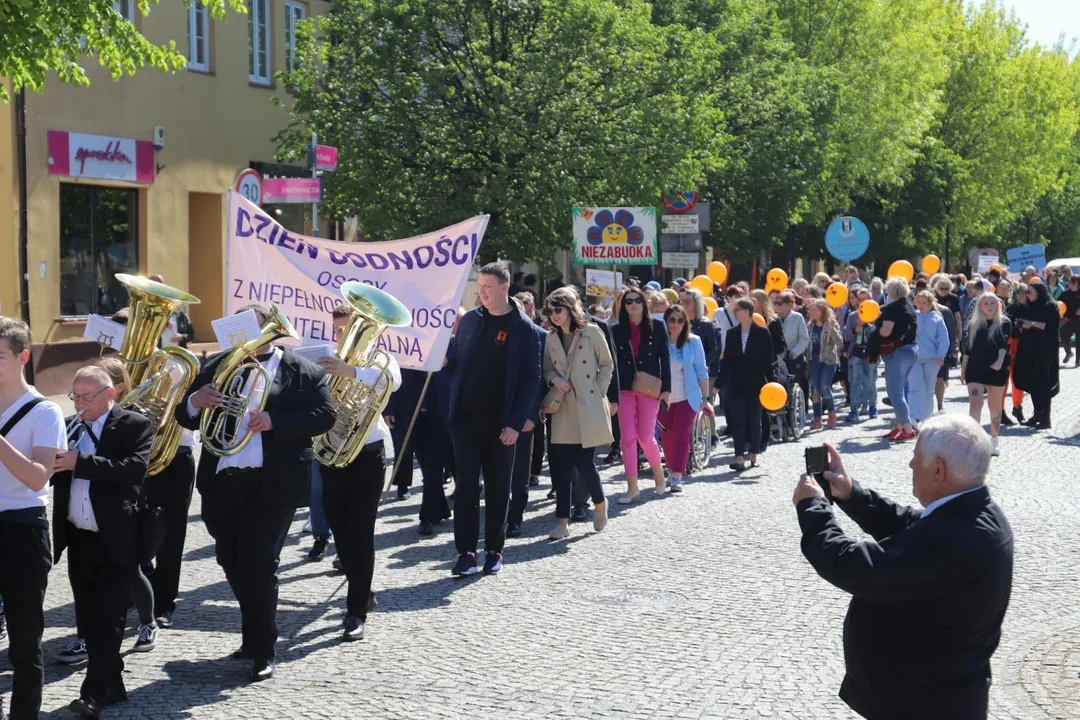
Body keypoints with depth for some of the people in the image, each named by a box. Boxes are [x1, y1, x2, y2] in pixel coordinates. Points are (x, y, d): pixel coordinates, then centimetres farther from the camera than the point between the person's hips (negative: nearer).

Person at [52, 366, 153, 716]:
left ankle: (95, 691, -2)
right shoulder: (71, 427, 11)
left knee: (109, 618, -4)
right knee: (89, 618, 11)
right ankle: (111, 684, 22)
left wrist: (80, 462, -28)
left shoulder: (135, 425, -6)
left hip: (116, 540, -6)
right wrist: (56, 464, -15)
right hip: (78, 539, 6)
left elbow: (135, 468, -22)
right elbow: (57, 473, 8)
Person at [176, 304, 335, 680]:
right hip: (222, 482, 5)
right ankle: (256, 634, 33)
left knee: (258, 565, -7)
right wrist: (194, 402, -13)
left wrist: (274, 420, -21)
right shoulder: (217, 366, 12)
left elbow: (324, 416, -10)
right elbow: (186, 418, 11)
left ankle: (262, 651, 4)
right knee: (232, 563, 14)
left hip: (272, 485, -5)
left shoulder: (303, 372, 0)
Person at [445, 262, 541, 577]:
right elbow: (455, 360, 16)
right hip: (465, 417, 3)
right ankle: (466, 551, 2)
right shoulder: (470, 320, 7)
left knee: (497, 487, 7)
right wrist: (441, 360, -9)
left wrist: (516, 423, -13)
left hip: (499, 421, -2)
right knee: (466, 484, -1)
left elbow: (531, 379, -7)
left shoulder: (524, 329, -4)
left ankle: (494, 550, 18)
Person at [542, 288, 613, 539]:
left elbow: (607, 365, 4)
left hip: (588, 410, -4)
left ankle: (600, 502, 24)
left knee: (584, 463, -6)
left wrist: (599, 393, -4)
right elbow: (547, 369, 16)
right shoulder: (551, 338, 11)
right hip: (562, 411, 4)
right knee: (560, 465, -1)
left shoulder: (591, 332, -2)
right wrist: (553, 379, -6)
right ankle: (562, 521, 6)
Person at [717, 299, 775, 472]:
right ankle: (740, 458, -9)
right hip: (736, 384, 2)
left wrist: (772, 381, -11)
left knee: (754, 421, 7)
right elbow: (726, 360, 7)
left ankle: (754, 456, 18)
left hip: (756, 384, -2)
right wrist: (719, 383, 3)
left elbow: (769, 359, -3)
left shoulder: (762, 333, -3)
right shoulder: (731, 334, 6)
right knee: (737, 421, -5)